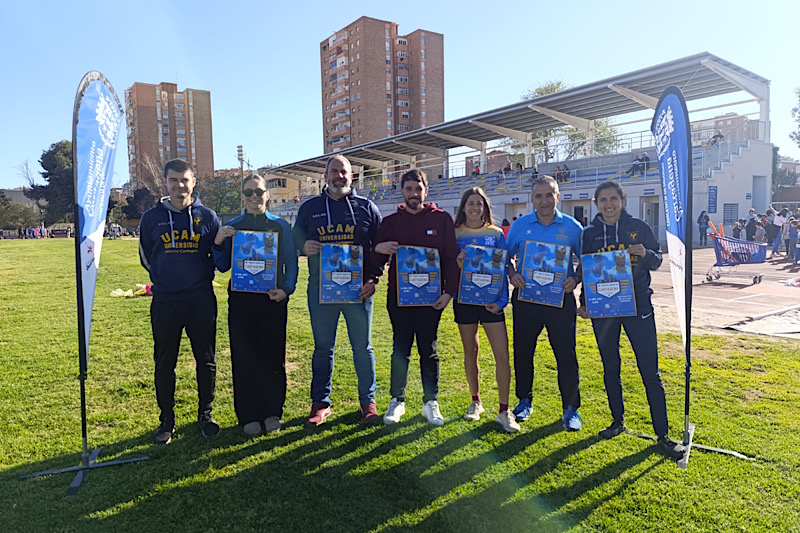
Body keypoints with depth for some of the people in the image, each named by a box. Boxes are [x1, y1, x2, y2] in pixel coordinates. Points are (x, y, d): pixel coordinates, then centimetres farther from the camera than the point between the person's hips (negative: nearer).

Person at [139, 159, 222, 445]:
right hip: (164, 302, 1)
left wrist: (200, 277, 5)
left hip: (201, 300, 0)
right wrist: (166, 278, 11)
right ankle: (166, 419, 22)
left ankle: (205, 415, 23)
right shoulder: (152, 217, 4)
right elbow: (146, 257, 14)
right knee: (165, 363, 7)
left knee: (206, 360, 7)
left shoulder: (208, 217, 2)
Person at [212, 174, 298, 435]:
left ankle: (273, 413, 19)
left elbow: (291, 263, 7)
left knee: (273, 355, 4)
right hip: (241, 299, 1)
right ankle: (249, 416, 17)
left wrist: (286, 289, -8)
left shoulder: (281, 226, 7)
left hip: (273, 298, 0)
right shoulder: (231, 227, 9)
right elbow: (223, 267, 10)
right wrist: (218, 244, -6)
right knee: (243, 357, 4)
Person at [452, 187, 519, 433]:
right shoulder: (456, 234, 4)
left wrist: (502, 300, -7)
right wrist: (457, 263, -18)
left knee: (502, 355, -7)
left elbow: (503, 268, 3)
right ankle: (475, 402, 29)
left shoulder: (496, 234, 4)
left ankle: (504, 411, 5)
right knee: (470, 352, 12)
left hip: (491, 300, 0)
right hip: (465, 299, 1)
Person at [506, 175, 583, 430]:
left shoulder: (572, 227, 2)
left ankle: (570, 408, 18)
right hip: (525, 298, 2)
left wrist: (576, 279, -11)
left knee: (566, 354, 1)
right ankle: (524, 400, 28)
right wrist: (512, 274, -9)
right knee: (523, 351, 10)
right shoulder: (519, 226, 4)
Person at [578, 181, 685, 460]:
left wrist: (646, 254, -16)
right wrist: (584, 302, 0)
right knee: (610, 369, 12)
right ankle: (618, 420, 30)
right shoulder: (589, 234, 4)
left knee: (650, 371, -1)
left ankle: (663, 434, 9)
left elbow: (657, 261, 6)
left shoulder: (638, 227, 1)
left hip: (638, 304, -2)